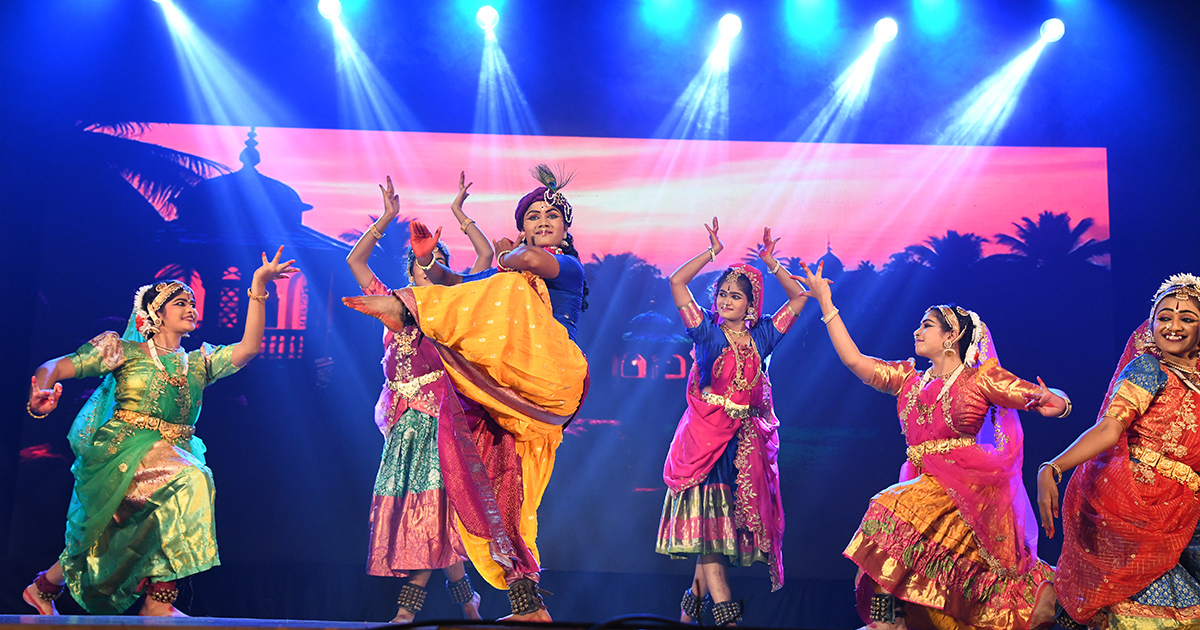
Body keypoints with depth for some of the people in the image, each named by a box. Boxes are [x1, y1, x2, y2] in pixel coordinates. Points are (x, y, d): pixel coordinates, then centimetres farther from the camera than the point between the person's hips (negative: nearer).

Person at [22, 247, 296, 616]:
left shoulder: (198, 362, 17)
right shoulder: (124, 350, 7)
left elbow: (247, 349, 2)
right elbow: (55, 367, 3)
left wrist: (258, 288, -3)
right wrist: (40, 393, -23)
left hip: (173, 453, 5)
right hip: (123, 448, -5)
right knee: (189, 480, -30)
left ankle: (44, 587, 20)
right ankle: (158, 602, -26)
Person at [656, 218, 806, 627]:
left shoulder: (761, 336, 9)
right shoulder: (706, 330, 3)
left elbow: (799, 298, 13)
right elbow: (677, 282, -3)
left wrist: (771, 263, 5)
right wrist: (712, 251, -3)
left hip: (745, 439, 3)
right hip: (704, 432, -3)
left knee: (728, 520, 5)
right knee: (705, 518, -9)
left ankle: (695, 596, 20)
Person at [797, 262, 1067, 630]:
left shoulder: (982, 378, 2)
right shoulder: (908, 380, 15)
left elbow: (1055, 400, 0)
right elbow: (854, 359, 11)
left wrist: (1051, 402, -26)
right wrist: (826, 304, 9)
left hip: (965, 485, -5)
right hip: (922, 482, 5)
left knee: (895, 508, -25)